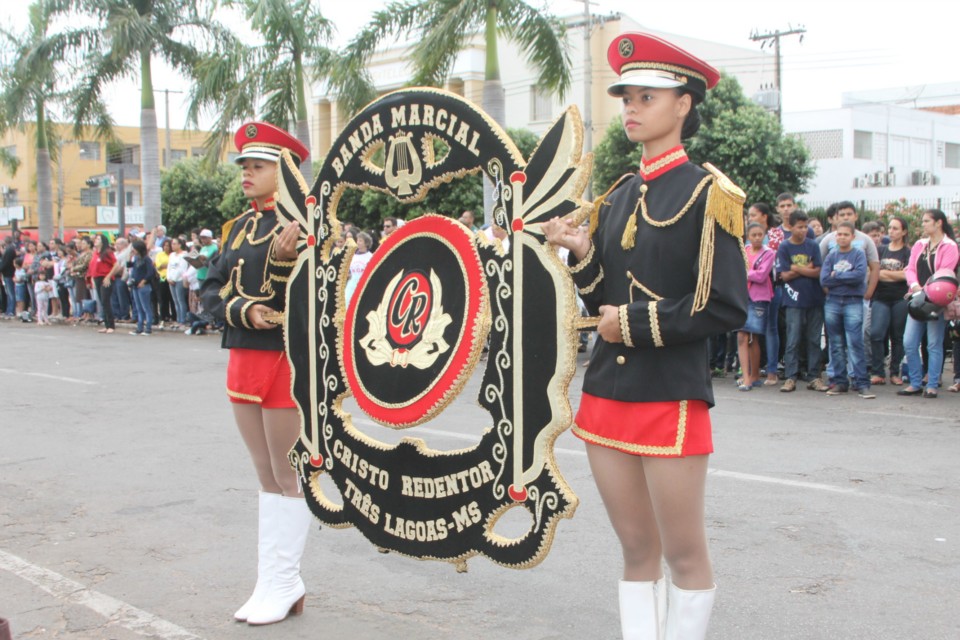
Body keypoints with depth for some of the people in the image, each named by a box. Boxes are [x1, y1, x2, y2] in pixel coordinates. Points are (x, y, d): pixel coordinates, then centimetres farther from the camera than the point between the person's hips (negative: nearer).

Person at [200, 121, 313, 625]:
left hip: (289, 360, -7)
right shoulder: (238, 227, 12)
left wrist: (286, 257, -33)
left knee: (289, 477, 3)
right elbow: (210, 291, 7)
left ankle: (283, 584, 14)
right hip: (244, 357, 7)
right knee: (266, 476, 13)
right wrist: (243, 311, -12)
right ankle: (270, 582, 23)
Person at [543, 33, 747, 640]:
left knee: (683, 552, 7)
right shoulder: (617, 198, 11)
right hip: (607, 391, 6)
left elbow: (727, 308, -13)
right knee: (638, 549, 15)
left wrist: (636, 324, -13)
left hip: (672, 398, -6)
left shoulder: (708, 192, -7)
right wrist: (581, 253, -3)